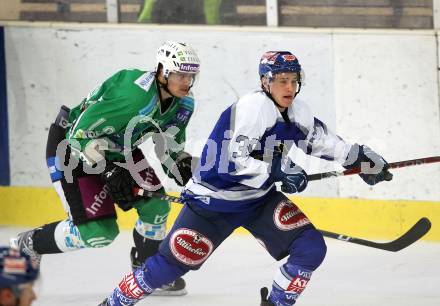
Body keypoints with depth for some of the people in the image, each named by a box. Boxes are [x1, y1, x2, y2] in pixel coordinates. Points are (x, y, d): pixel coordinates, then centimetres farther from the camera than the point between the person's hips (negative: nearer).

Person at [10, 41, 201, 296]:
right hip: (71, 147, -9)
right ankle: (28, 245, 8)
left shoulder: (183, 103, -7)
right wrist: (108, 171, -35)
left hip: (118, 149, 9)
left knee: (155, 203, -3)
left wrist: (181, 161, -9)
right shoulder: (137, 95, -35)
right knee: (98, 232, -13)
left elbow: (170, 138, 12)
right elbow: (82, 133, -33)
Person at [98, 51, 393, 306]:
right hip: (214, 199, -7)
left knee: (311, 248, -8)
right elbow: (233, 160, -31)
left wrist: (360, 156, 7)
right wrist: (278, 172, -34)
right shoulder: (253, 107, -25)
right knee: (170, 265, -9)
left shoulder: (298, 112, 0)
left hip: (259, 198, 7)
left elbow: (323, 140, 16)